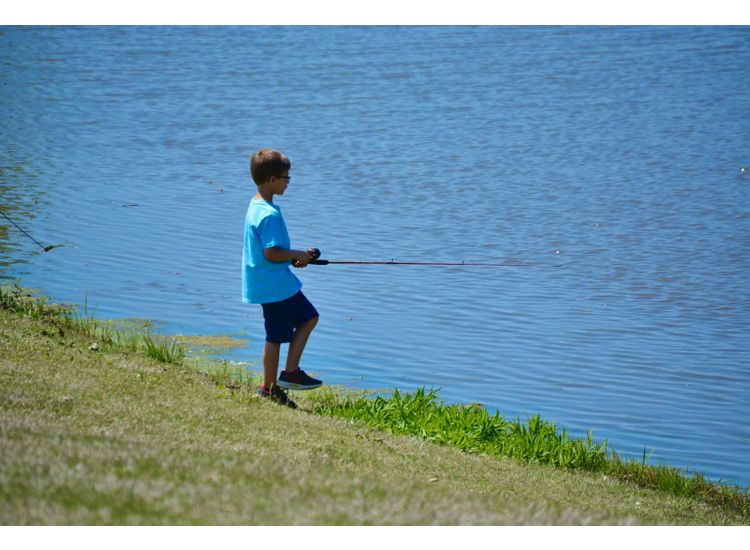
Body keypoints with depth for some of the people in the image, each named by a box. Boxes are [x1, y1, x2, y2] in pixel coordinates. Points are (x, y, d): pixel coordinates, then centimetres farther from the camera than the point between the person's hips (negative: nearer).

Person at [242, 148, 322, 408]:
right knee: (276, 337, 0)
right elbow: (271, 253, -27)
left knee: (309, 318, 16)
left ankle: (291, 372, 18)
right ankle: (268, 389, 9)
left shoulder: (256, 206, 9)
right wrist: (297, 255, -12)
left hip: (282, 282, 11)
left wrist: (293, 257, 12)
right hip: (274, 286, -11)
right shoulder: (270, 214, -23)